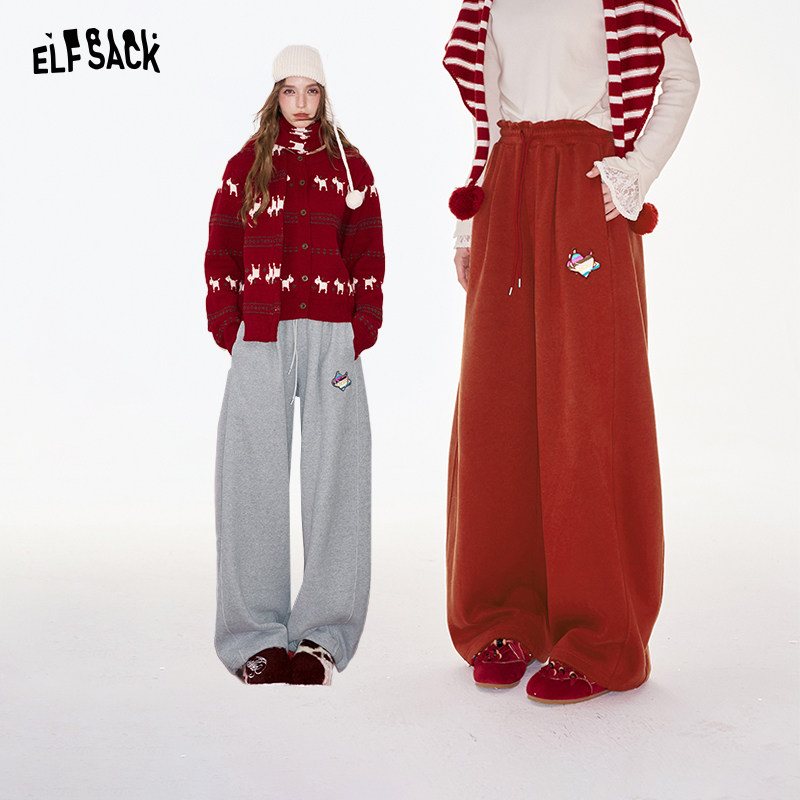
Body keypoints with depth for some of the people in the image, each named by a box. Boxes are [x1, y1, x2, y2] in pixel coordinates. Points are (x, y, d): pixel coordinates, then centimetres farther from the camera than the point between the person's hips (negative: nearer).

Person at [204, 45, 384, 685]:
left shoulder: (351, 168, 12)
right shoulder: (246, 166, 11)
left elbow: (370, 259, 9)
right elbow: (221, 256, 9)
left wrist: (361, 337, -1)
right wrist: (229, 334, -1)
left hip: (333, 338, 0)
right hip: (260, 343, 0)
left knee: (333, 480, -1)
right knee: (255, 482, -1)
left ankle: (323, 636, 7)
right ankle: (257, 637, 7)